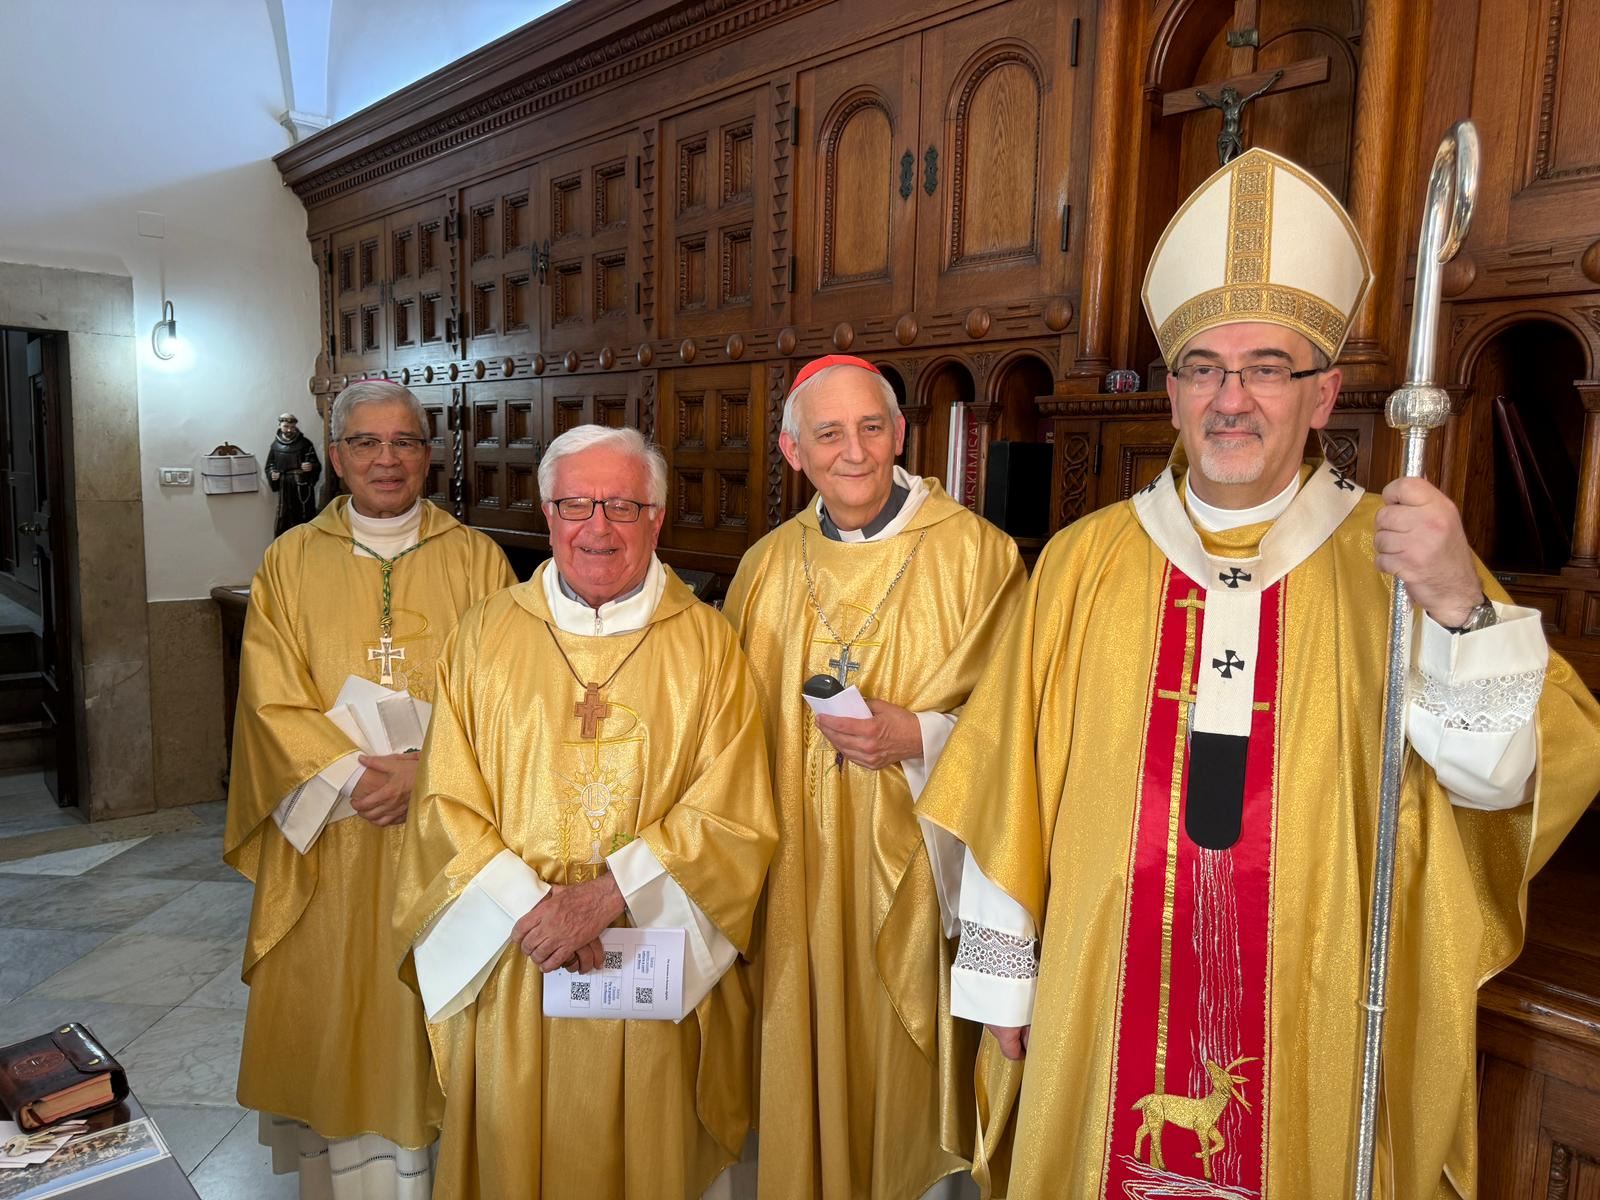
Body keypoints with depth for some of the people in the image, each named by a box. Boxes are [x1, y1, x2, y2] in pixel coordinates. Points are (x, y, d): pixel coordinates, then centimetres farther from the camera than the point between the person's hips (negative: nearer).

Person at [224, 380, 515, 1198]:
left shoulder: (476, 560, 1)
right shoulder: (291, 562, 4)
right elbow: (274, 700, -3)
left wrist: (425, 770, -16)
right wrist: (356, 773, -15)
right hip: (328, 836, 1)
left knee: (428, 1005, 7)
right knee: (329, 1006, 9)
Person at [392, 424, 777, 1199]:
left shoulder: (706, 645, -2)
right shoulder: (487, 635, 2)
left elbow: (734, 818, -7)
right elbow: (447, 805, -2)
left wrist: (608, 894, -17)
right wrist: (529, 905, -15)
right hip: (508, 966, 1)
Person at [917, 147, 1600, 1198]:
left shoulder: (1395, 560, -6)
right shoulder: (1084, 562, -5)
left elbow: (1510, 775, -13)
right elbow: (1010, 796, -2)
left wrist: (1460, 606, -29)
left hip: (1312, 1026, 0)